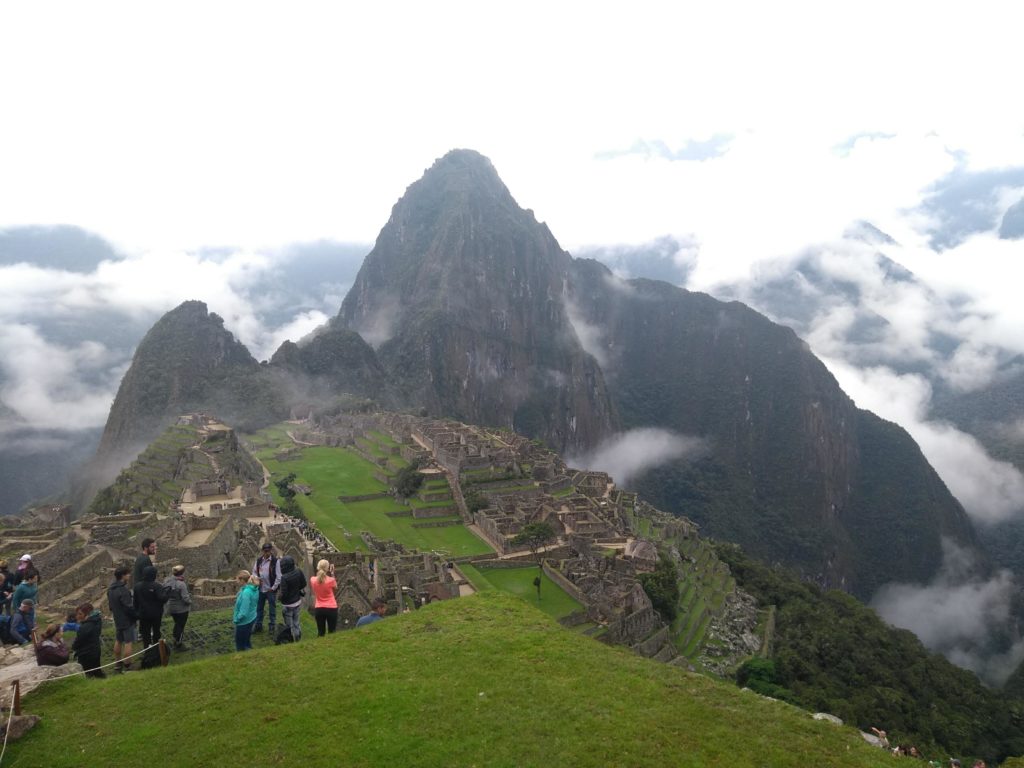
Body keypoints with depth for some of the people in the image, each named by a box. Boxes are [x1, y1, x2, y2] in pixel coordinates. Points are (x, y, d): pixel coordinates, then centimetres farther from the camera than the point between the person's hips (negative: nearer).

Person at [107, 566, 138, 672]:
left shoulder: (110, 589, 6)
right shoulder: (123, 590, -24)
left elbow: (110, 604, 16)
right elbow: (129, 607, -24)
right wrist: (137, 615, -11)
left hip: (117, 619, 9)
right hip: (127, 620, -9)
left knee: (118, 641, 19)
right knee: (128, 643, -3)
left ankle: (118, 663, 29)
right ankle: (127, 666, 0)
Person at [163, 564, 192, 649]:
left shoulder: (167, 581, -8)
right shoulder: (181, 584, -28)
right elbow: (185, 598, -26)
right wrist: (190, 602, -5)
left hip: (171, 608, 6)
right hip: (181, 609, -6)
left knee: (177, 624, 25)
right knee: (181, 626, 10)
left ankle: (175, 641, 38)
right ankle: (178, 644, 22)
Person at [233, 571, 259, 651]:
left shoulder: (246, 593, -31)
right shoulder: (253, 588, -4)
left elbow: (243, 612, -28)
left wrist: (236, 619, -14)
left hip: (244, 621, -9)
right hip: (251, 618, 9)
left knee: (241, 646, 10)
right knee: (247, 642, 25)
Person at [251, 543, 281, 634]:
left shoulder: (275, 561, -12)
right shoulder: (258, 560, 1)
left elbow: (278, 576, -11)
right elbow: (254, 571, 10)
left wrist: (273, 588, -13)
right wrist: (256, 578, -11)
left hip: (271, 590, -4)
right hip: (260, 589, 4)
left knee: (272, 609, 7)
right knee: (259, 608, 16)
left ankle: (272, 627, 18)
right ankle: (258, 625, 30)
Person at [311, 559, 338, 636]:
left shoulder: (313, 580, -8)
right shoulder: (331, 580, -16)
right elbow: (335, 587, 5)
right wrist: (332, 574, 1)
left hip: (318, 609, 3)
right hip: (331, 609, -3)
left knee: (320, 633, 12)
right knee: (332, 632, 7)